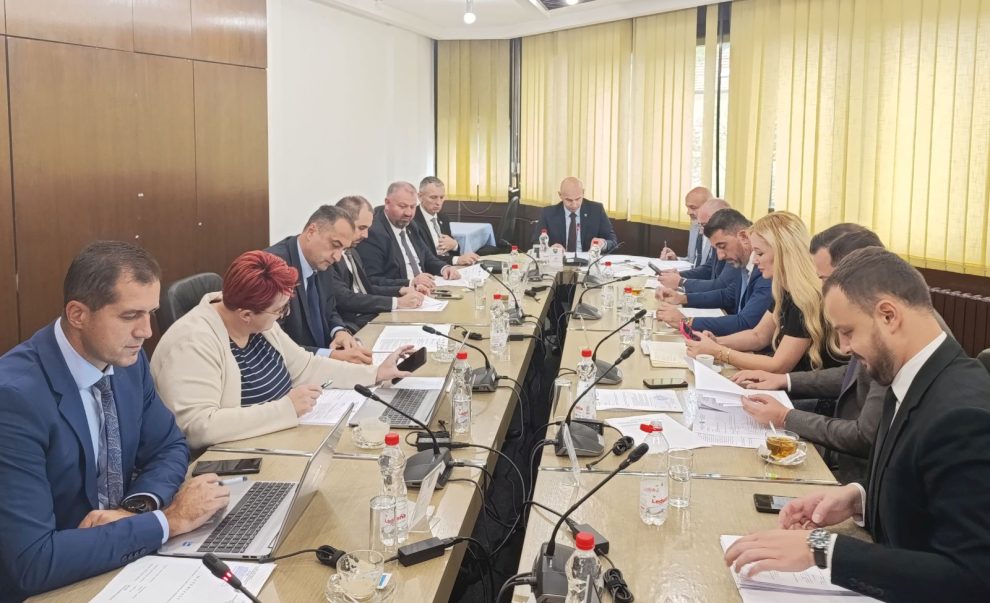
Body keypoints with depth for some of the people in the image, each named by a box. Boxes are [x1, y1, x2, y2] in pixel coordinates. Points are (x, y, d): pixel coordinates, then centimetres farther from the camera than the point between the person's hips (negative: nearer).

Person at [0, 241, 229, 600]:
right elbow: (32, 561, -27)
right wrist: (167, 520, -23)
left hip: (120, 563, 6)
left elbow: (169, 448, 7)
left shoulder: (126, 358, -5)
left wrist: (136, 508, -13)